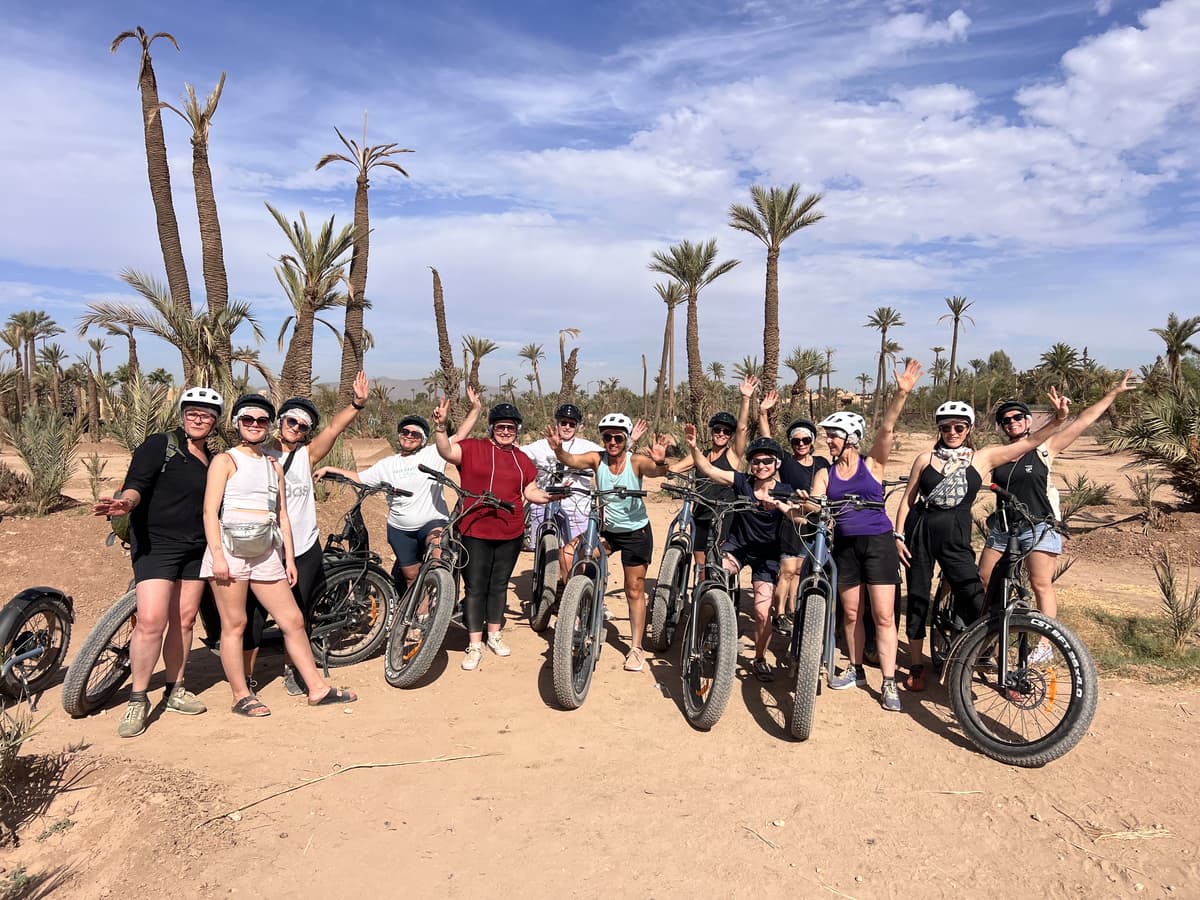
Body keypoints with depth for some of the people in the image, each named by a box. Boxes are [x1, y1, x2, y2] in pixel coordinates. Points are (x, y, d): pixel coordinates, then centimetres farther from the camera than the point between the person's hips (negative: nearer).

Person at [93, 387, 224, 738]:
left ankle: (175, 691, 23)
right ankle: (138, 700, 0)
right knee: (151, 620, -14)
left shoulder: (211, 460, 14)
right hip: (156, 546, -6)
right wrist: (125, 501, -37)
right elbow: (136, 483, -16)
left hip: (195, 550, 6)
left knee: (184, 620, 10)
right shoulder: (159, 445, -5)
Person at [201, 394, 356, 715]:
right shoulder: (225, 461, 1)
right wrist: (217, 555, -16)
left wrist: (289, 558, 12)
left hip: (267, 553, 5)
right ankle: (241, 696, 11)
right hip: (230, 548, -5)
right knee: (234, 624, 0)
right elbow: (210, 511, -6)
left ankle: (317, 688, 10)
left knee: (293, 620, 4)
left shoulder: (274, 466, 18)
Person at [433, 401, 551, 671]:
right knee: (475, 588, 2)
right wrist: (440, 426, -32)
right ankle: (474, 646, 11)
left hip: (511, 534, 4)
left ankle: (494, 635, 32)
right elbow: (447, 452, -18)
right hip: (475, 532, -4)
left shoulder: (523, 461, 11)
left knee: (499, 585, 16)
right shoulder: (473, 448, -3)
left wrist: (553, 495, -1)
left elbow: (531, 492, 15)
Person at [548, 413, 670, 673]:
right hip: (607, 529, 3)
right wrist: (558, 449, -51)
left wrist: (660, 462, -61)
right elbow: (571, 460, -29)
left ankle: (636, 648, 21)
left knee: (635, 590, 6)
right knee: (568, 552, -19)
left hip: (636, 532, -3)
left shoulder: (636, 461, -19)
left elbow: (656, 470, -38)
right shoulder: (597, 459, -12)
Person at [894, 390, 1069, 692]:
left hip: (955, 537, -1)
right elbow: (907, 499, 6)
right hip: (919, 531, 1)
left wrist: (1058, 418, -13)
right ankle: (916, 666, 22)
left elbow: (1029, 442, 0)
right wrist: (899, 535, 0)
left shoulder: (982, 458, 3)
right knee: (917, 599, 7)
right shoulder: (925, 458, 4)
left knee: (975, 602, -10)